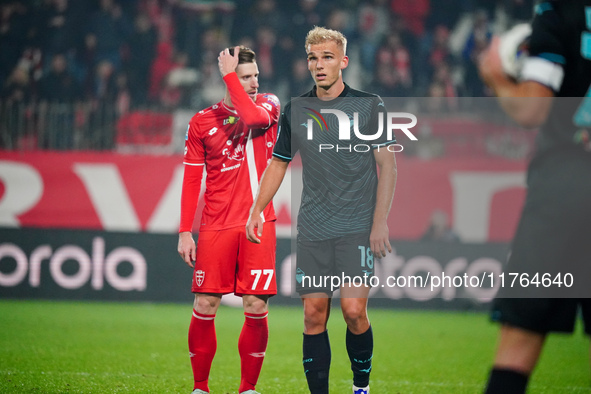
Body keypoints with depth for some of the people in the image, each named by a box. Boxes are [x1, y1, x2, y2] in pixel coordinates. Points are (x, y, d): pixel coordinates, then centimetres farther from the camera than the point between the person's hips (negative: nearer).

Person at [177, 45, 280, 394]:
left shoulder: (269, 106, 7)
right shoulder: (203, 122, 7)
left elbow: (253, 116, -19)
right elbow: (191, 179, 7)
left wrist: (229, 75, -11)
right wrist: (185, 232, 1)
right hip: (217, 226, 0)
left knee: (257, 307, -3)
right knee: (205, 307, -2)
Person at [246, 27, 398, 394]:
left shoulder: (370, 105, -1)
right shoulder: (295, 110, 8)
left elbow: (387, 164, -2)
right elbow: (278, 163, 20)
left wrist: (381, 222, -10)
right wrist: (257, 209, 11)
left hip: (358, 227, -3)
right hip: (313, 231, 3)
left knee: (354, 310, -12)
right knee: (314, 314, 0)